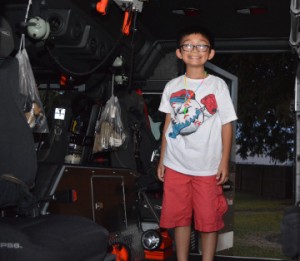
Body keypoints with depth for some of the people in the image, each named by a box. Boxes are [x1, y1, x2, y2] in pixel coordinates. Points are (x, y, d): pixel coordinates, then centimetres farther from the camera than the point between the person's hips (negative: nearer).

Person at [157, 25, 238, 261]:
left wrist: (224, 162, -6)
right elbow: (168, 123, 10)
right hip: (176, 164, 3)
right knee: (179, 216, 10)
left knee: (209, 219, 5)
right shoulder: (172, 86, 5)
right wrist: (162, 160, 9)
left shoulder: (217, 85, -3)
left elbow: (226, 125, -2)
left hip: (207, 166, -3)